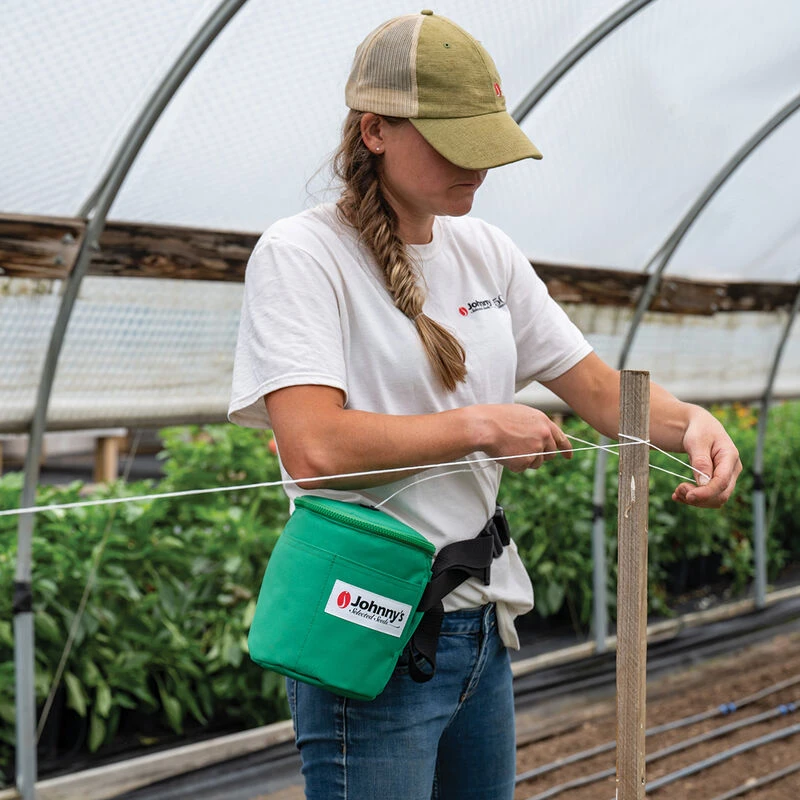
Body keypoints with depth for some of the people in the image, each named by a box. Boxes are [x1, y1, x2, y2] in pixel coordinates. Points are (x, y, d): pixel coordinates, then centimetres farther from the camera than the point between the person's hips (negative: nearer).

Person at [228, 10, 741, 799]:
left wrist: (688, 421, -6)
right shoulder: (299, 255, -10)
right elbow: (313, 448, -23)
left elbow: (595, 386, 15)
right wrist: (481, 425, -13)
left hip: (482, 627, 7)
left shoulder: (486, 252, 10)